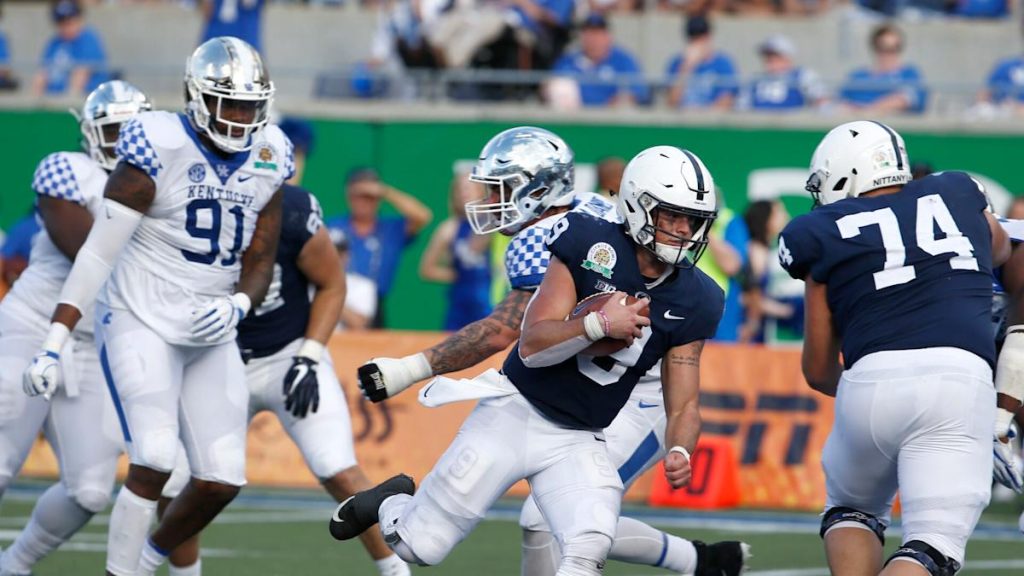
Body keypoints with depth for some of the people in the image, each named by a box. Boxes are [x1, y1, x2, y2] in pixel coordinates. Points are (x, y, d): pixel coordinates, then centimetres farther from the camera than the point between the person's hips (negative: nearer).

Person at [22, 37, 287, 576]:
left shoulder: (267, 160, 2)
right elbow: (97, 253, -13)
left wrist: (237, 305, -16)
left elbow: (260, 262, 8)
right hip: (140, 323, -5)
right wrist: (53, 345, -17)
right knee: (155, 459, -22)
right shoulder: (160, 151, -15)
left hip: (211, 335, 6)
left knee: (221, 480, -2)